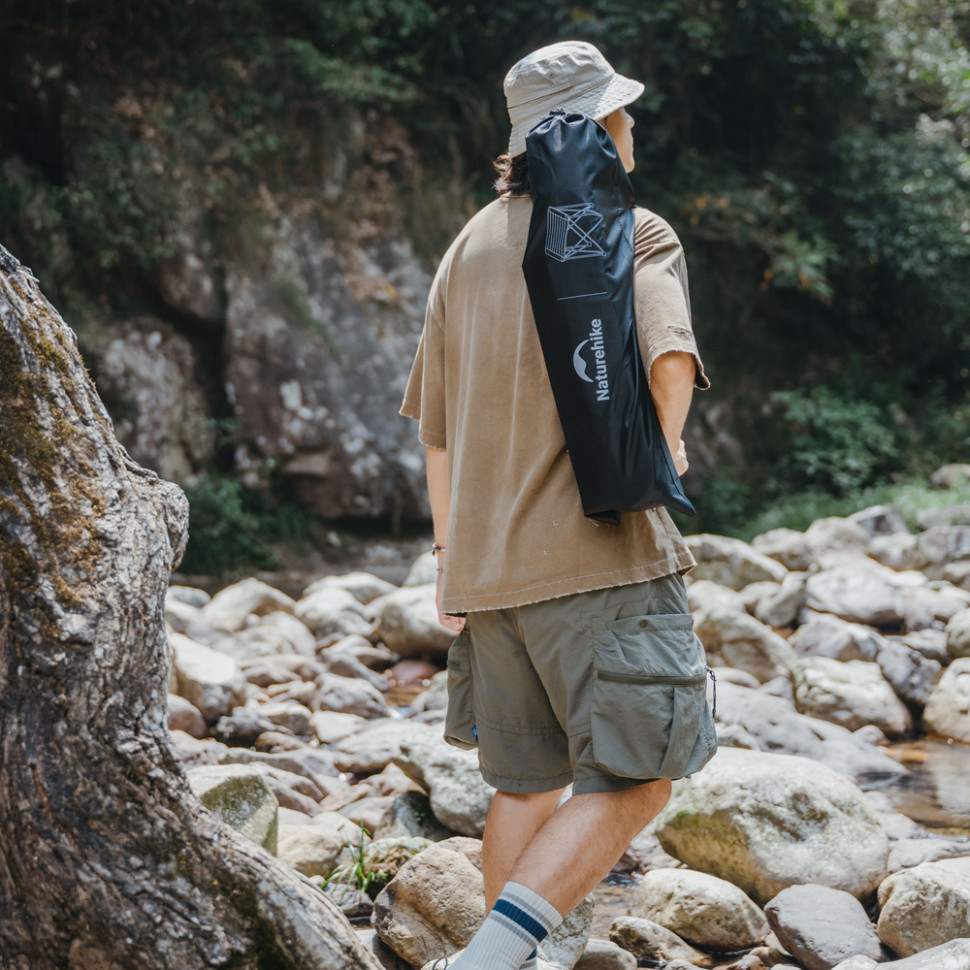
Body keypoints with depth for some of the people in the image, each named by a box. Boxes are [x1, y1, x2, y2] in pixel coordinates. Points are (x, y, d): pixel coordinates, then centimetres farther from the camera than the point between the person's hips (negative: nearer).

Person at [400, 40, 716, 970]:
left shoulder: (471, 244, 17)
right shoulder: (636, 235, -3)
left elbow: (436, 425, 19)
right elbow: (669, 357, -23)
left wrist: (449, 558, 25)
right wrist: (660, 455, -2)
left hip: (485, 563, 7)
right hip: (597, 552, -7)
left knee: (524, 786, 14)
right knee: (633, 778, -4)